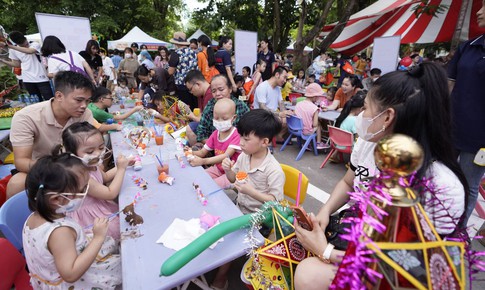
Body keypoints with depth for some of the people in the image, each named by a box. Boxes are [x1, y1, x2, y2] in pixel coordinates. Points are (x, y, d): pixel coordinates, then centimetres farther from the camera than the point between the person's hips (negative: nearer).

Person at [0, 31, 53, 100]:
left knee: (49, 99, -4)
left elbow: (30, 51, -30)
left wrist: (10, 46, -29)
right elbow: (17, 64, 15)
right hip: (27, 80, 4)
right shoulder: (13, 50, 5)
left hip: (41, 78, -4)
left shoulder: (35, 45, -8)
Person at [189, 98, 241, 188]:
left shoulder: (236, 135, -20)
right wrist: (191, 152, -19)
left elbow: (226, 156, -32)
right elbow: (202, 152, 4)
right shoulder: (215, 134, 3)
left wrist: (203, 161, -42)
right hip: (218, 168, 7)